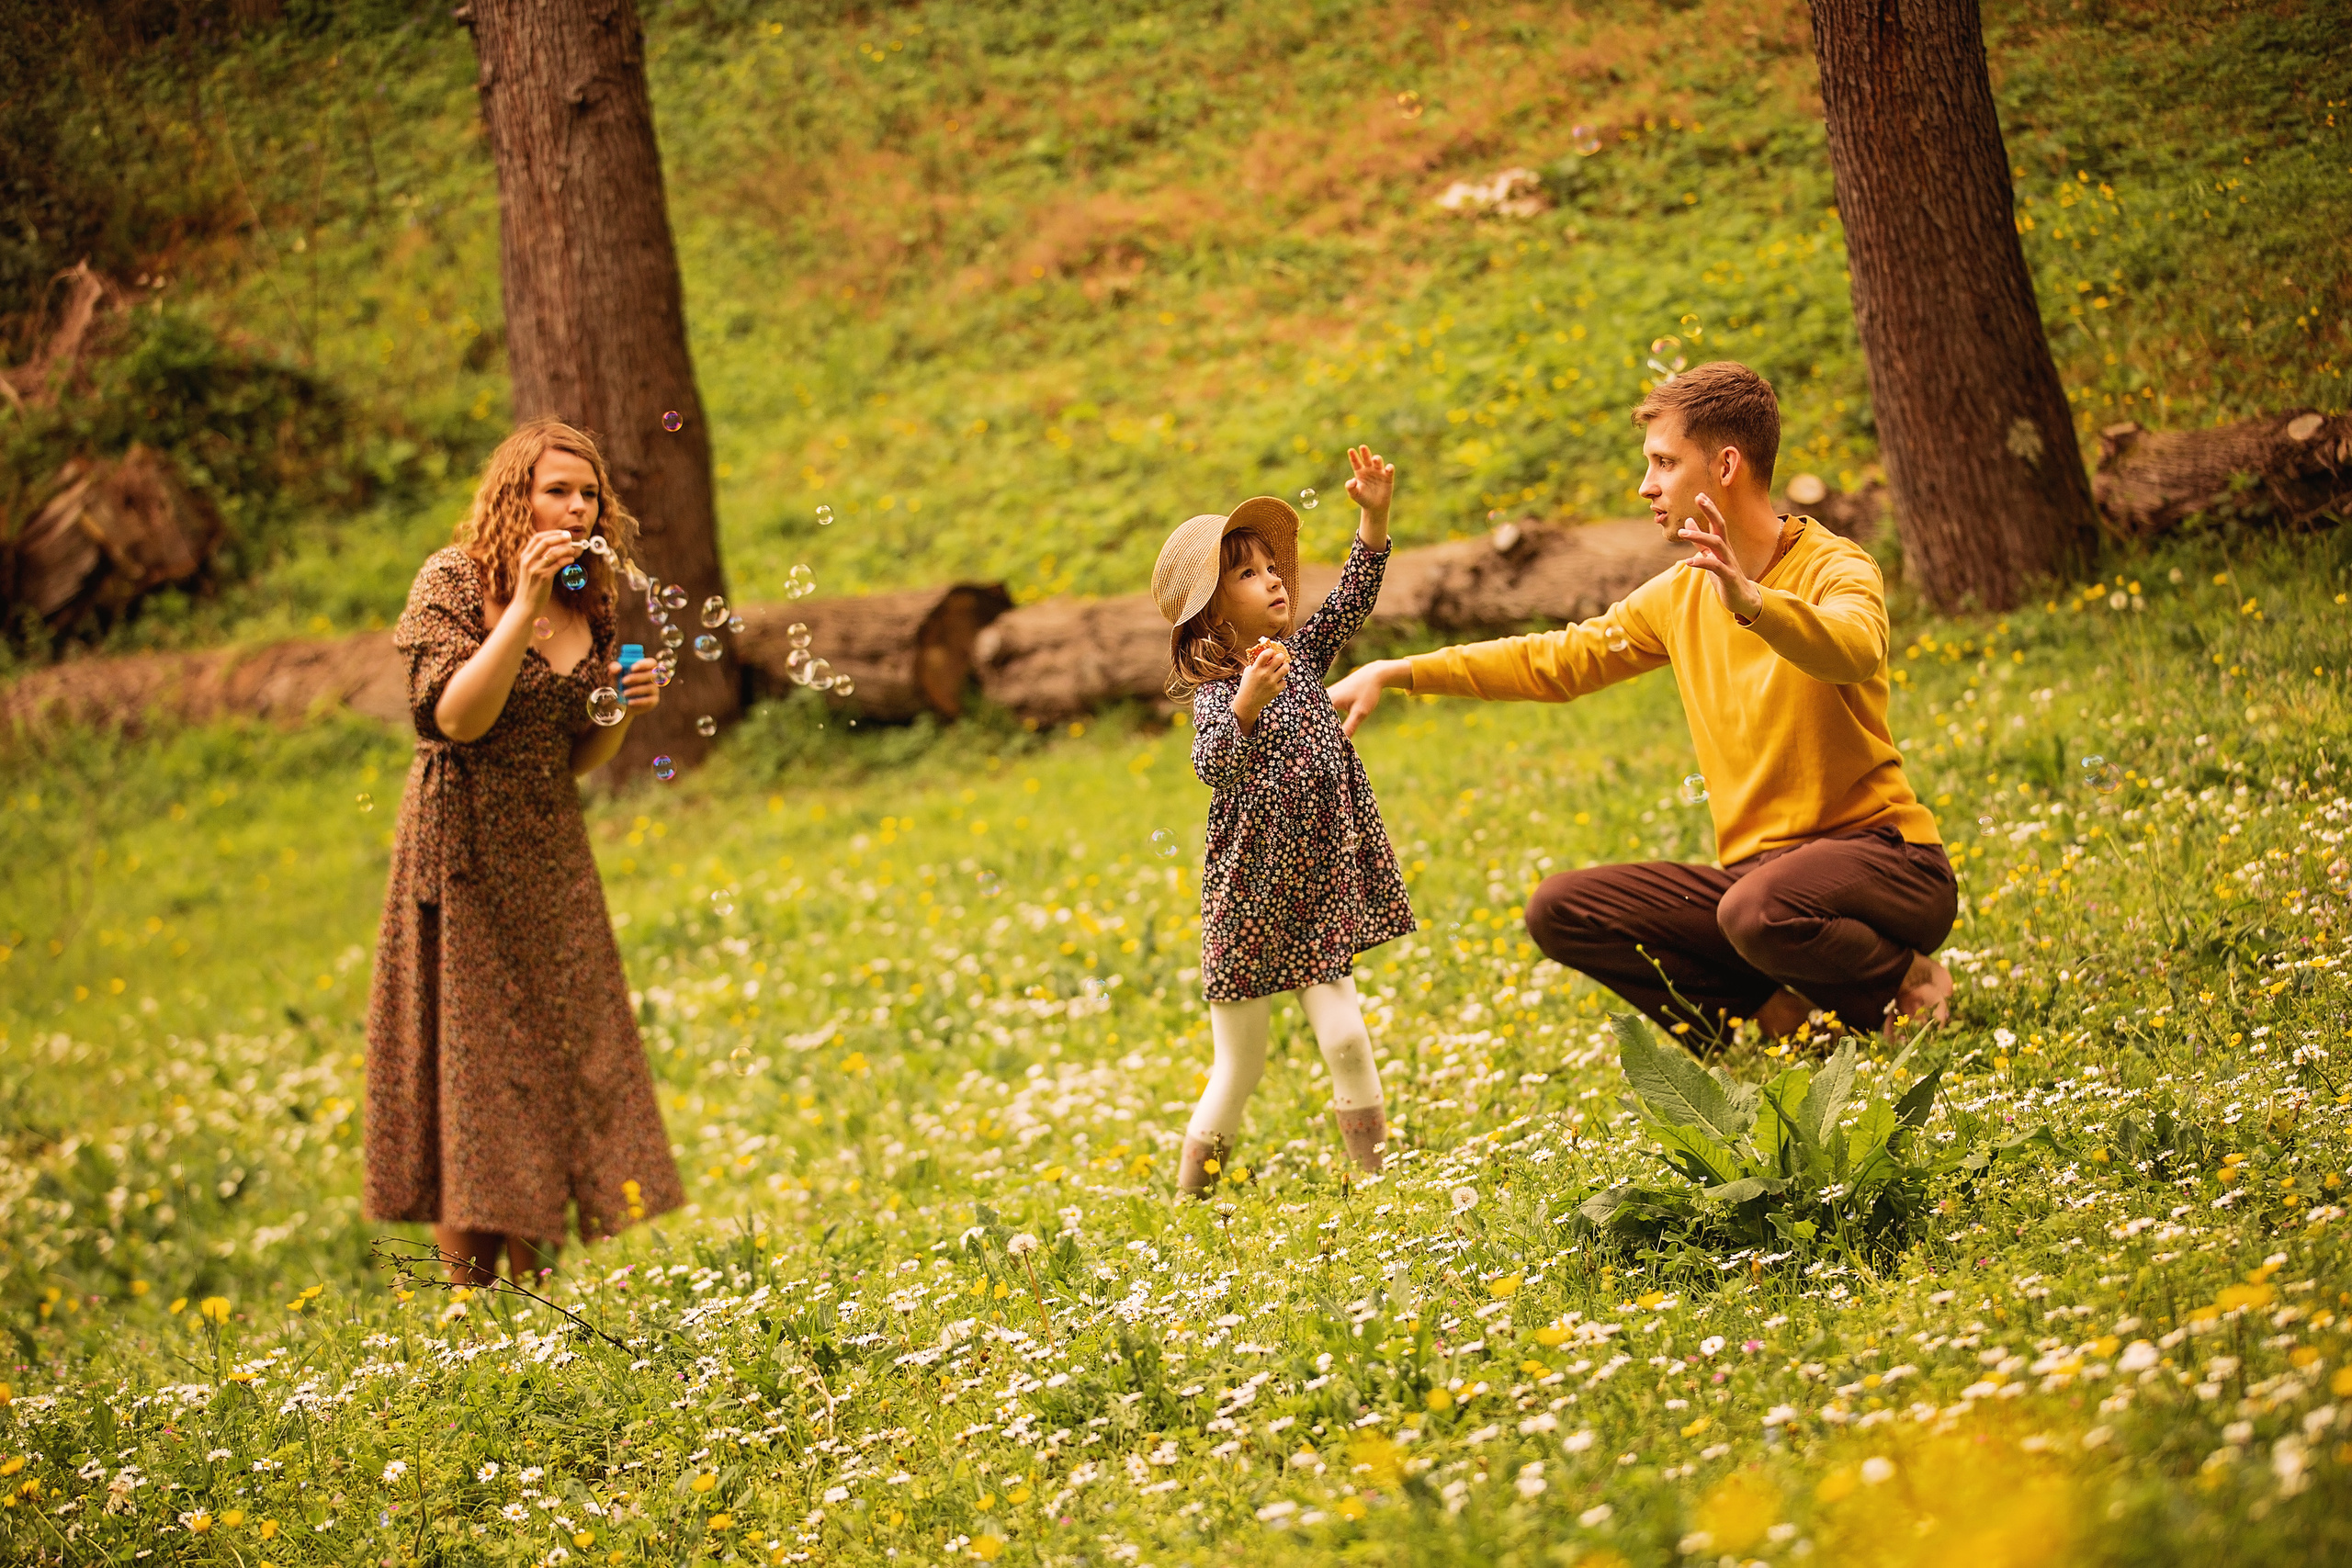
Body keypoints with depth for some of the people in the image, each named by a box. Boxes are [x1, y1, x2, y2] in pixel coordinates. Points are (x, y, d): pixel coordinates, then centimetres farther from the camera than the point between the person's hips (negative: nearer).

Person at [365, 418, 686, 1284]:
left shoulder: (592, 603, 8)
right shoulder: (455, 581, -8)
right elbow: (454, 718, -21)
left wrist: (624, 705, -5)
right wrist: (524, 604, -23)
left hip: (552, 858, 6)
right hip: (464, 859, -6)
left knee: (557, 1061, 5)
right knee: (469, 1070, -3)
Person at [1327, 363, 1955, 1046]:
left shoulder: (1835, 568, -12)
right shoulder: (1680, 596, 10)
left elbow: (1854, 650, -35)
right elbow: (1555, 661, 17)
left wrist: (1749, 600, -54)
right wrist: (1394, 674, 10)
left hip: (1882, 858, -7)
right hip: (1755, 872, 7)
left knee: (1759, 910, -39)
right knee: (1559, 910, -10)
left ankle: (1909, 979, -8)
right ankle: (1779, 1011, -9)